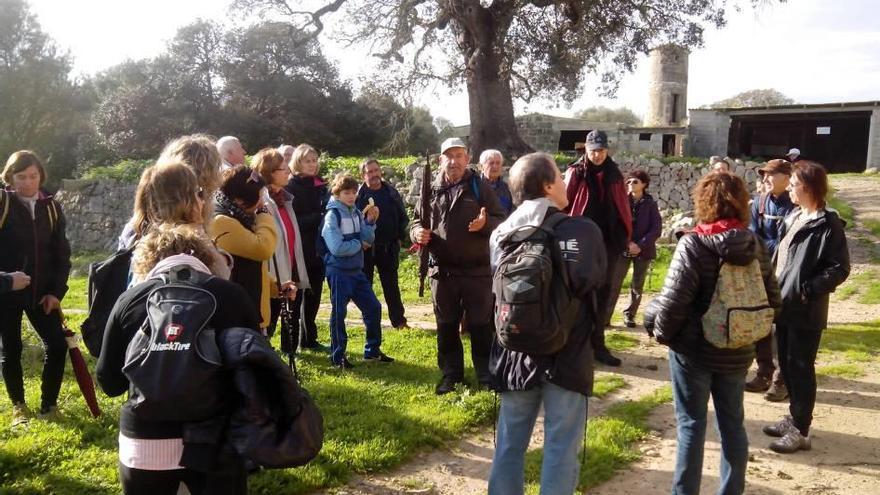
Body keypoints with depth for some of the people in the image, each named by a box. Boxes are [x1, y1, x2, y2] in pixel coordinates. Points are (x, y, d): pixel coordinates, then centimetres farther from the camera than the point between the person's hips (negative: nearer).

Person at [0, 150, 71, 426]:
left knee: (57, 346, -2)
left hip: (41, 291, 3)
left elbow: (62, 253, 6)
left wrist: (56, 291, -1)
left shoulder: (51, 207, 6)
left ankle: (49, 405, 14)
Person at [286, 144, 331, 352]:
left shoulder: (320, 185, 11)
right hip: (299, 250, -6)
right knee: (295, 296, 1)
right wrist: (318, 217, -20)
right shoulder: (291, 187, -8)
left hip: (317, 250, 6)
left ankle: (309, 339, 25)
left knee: (313, 295, 13)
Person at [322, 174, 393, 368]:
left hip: (357, 270, 7)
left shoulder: (357, 212, 5)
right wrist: (359, 245, -8)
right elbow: (337, 247, -22)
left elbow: (368, 240, 4)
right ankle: (337, 357, 13)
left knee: (373, 307, 9)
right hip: (339, 271, -7)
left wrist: (370, 221, -11)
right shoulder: (332, 215, -13)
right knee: (339, 313, 1)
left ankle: (372, 350, 23)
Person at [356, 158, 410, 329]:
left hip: (388, 247, 3)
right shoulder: (358, 194, -7)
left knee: (391, 286, 10)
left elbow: (403, 217, 9)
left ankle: (399, 320, 17)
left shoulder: (391, 192, 5)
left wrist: (400, 235, 1)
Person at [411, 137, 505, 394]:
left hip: (477, 271, -3)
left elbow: (501, 222, -1)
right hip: (442, 272, 3)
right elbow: (416, 222, 14)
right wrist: (418, 233, -9)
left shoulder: (480, 188, 0)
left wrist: (486, 224, -22)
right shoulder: (431, 191, 6)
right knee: (446, 326, 13)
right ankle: (451, 373, 27)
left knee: (480, 325, 6)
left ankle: (486, 374, 20)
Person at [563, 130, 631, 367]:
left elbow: (623, 208, 11)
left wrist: (625, 236, 4)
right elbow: (564, 206, -8)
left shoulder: (614, 175, 9)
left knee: (603, 294, 9)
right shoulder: (575, 174, -3)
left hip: (609, 243, 4)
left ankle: (597, 344, 19)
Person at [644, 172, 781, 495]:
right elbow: (773, 300, 4)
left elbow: (673, 301, -21)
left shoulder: (693, 244, -17)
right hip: (737, 350, 5)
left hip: (693, 348, -5)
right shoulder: (755, 245, -1)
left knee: (691, 424, 8)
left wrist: (661, 331, -4)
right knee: (732, 424, 17)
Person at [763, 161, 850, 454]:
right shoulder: (793, 218, 11)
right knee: (786, 364, 17)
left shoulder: (827, 225, -14)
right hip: (784, 306, 8)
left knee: (800, 368, 1)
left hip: (805, 312, -8)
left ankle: (800, 431, 12)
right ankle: (794, 418, 32)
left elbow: (840, 268, -16)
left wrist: (807, 290, -22)